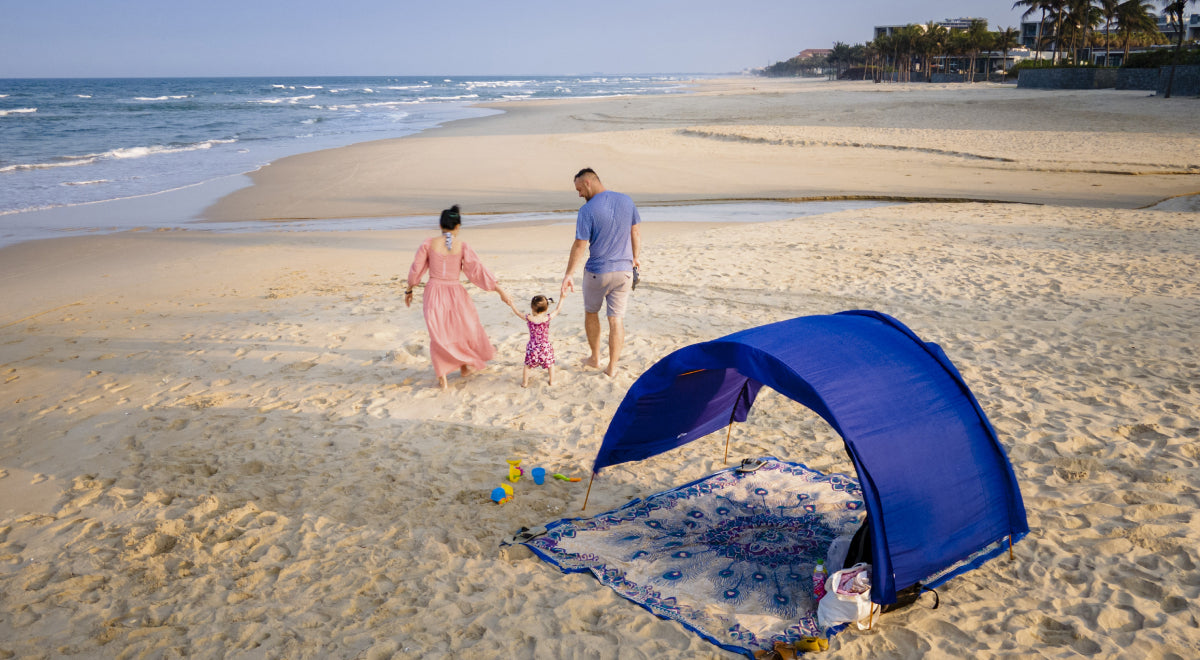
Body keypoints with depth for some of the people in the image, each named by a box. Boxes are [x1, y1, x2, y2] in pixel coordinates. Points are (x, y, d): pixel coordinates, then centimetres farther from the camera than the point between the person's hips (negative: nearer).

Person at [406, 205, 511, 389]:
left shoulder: (429, 243, -4)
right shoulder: (462, 245, -7)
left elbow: (416, 270, 1)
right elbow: (478, 270, -9)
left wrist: (409, 291, 17)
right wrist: (500, 290, -4)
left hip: (434, 292, 1)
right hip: (456, 293, -1)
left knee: (438, 334, 15)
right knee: (464, 328, 23)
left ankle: (442, 377, 12)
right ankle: (465, 366, 38)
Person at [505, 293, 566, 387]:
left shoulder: (528, 319, -11)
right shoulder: (547, 318, -13)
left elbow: (518, 312, 6)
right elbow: (557, 309, 0)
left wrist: (511, 304, 21)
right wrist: (561, 297, 9)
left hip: (532, 348, 1)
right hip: (545, 347, 0)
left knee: (527, 365, 19)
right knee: (550, 364, 21)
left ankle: (525, 382, 26)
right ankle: (552, 381, 26)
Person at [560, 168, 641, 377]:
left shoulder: (587, 211, -15)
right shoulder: (626, 201, 1)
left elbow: (580, 245, -15)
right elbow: (635, 232, 10)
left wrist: (569, 274, -10)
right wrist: (635, 258, 23)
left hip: (597, 272, -3)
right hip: (624, 270, 3)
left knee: (591, 312, 20)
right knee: (616, 319, 6)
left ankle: (595, 358, 30)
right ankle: (612, 367, 9)